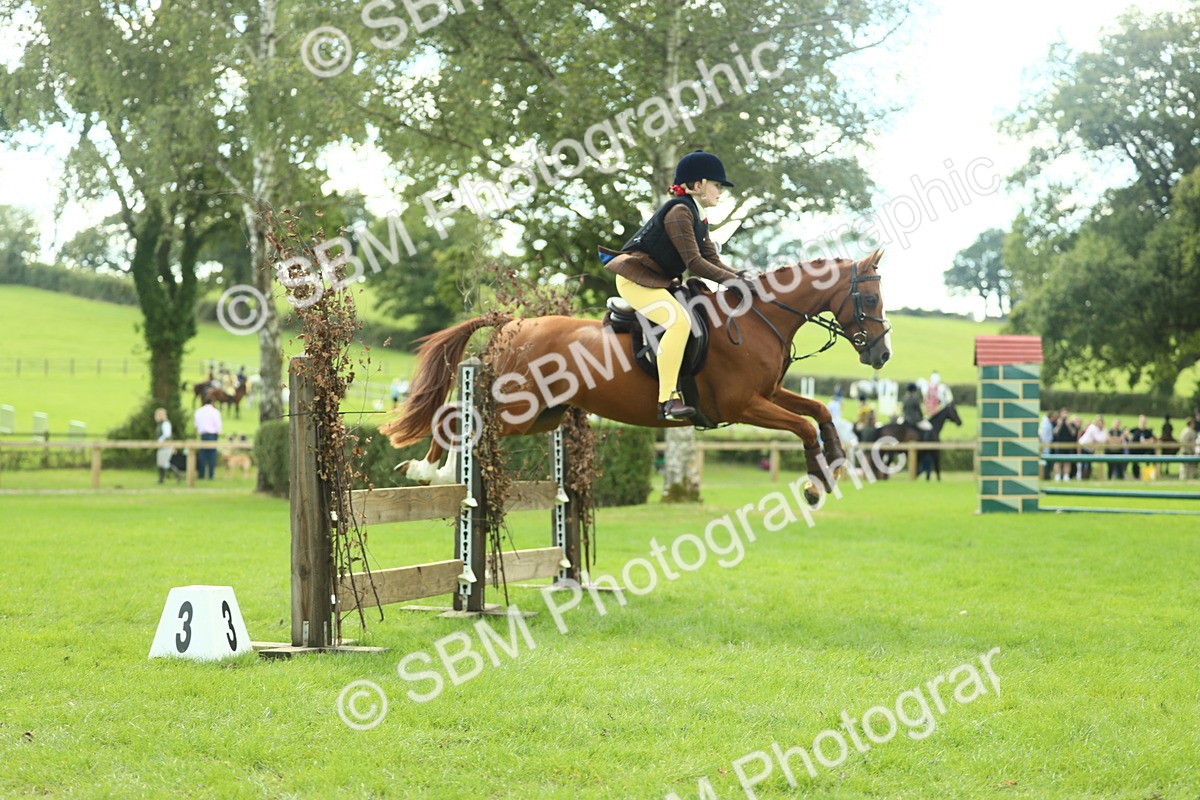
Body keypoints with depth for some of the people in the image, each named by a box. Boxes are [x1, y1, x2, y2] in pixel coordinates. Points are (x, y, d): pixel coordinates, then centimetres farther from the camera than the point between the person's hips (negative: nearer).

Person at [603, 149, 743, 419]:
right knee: (679, 321, -31)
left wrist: (741, 275, -6)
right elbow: (694, 262, -22)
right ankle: (668, 400, -33)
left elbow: (712, 260, 10)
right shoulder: (679, 211, -17)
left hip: (659, 280, 11)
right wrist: (732, 279, -20)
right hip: (636, 279, -11)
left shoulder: (697, 218, 14)